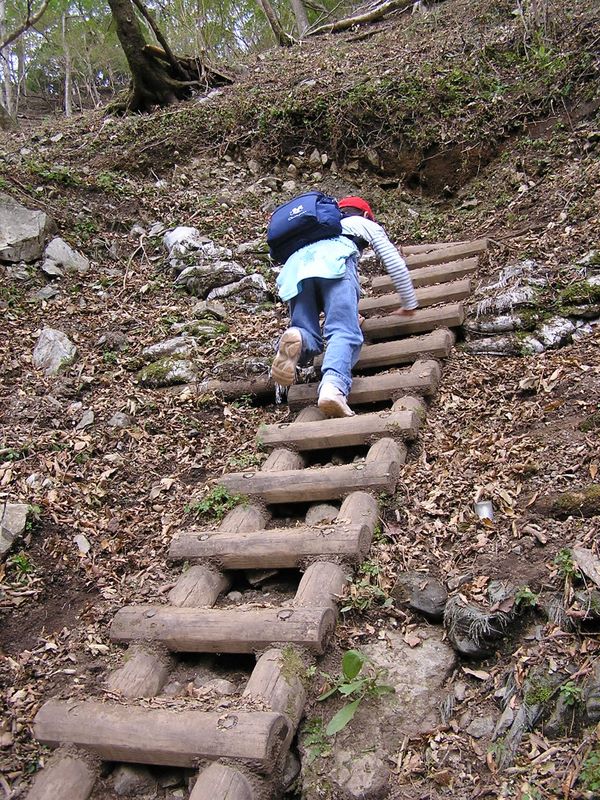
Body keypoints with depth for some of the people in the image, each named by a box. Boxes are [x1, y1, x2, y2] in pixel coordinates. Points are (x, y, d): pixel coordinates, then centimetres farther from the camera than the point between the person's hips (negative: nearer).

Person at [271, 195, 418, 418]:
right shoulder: (366, 224, 36)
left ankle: (296, 339, -37)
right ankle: (333, 386, -47)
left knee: (307, 335, 1)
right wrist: (409, 304, 39)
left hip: (296, 264, 4)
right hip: (334, 261, -4)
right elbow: (395, 264, 28)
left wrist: (346, 313, 57)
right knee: (344, 332, -17)